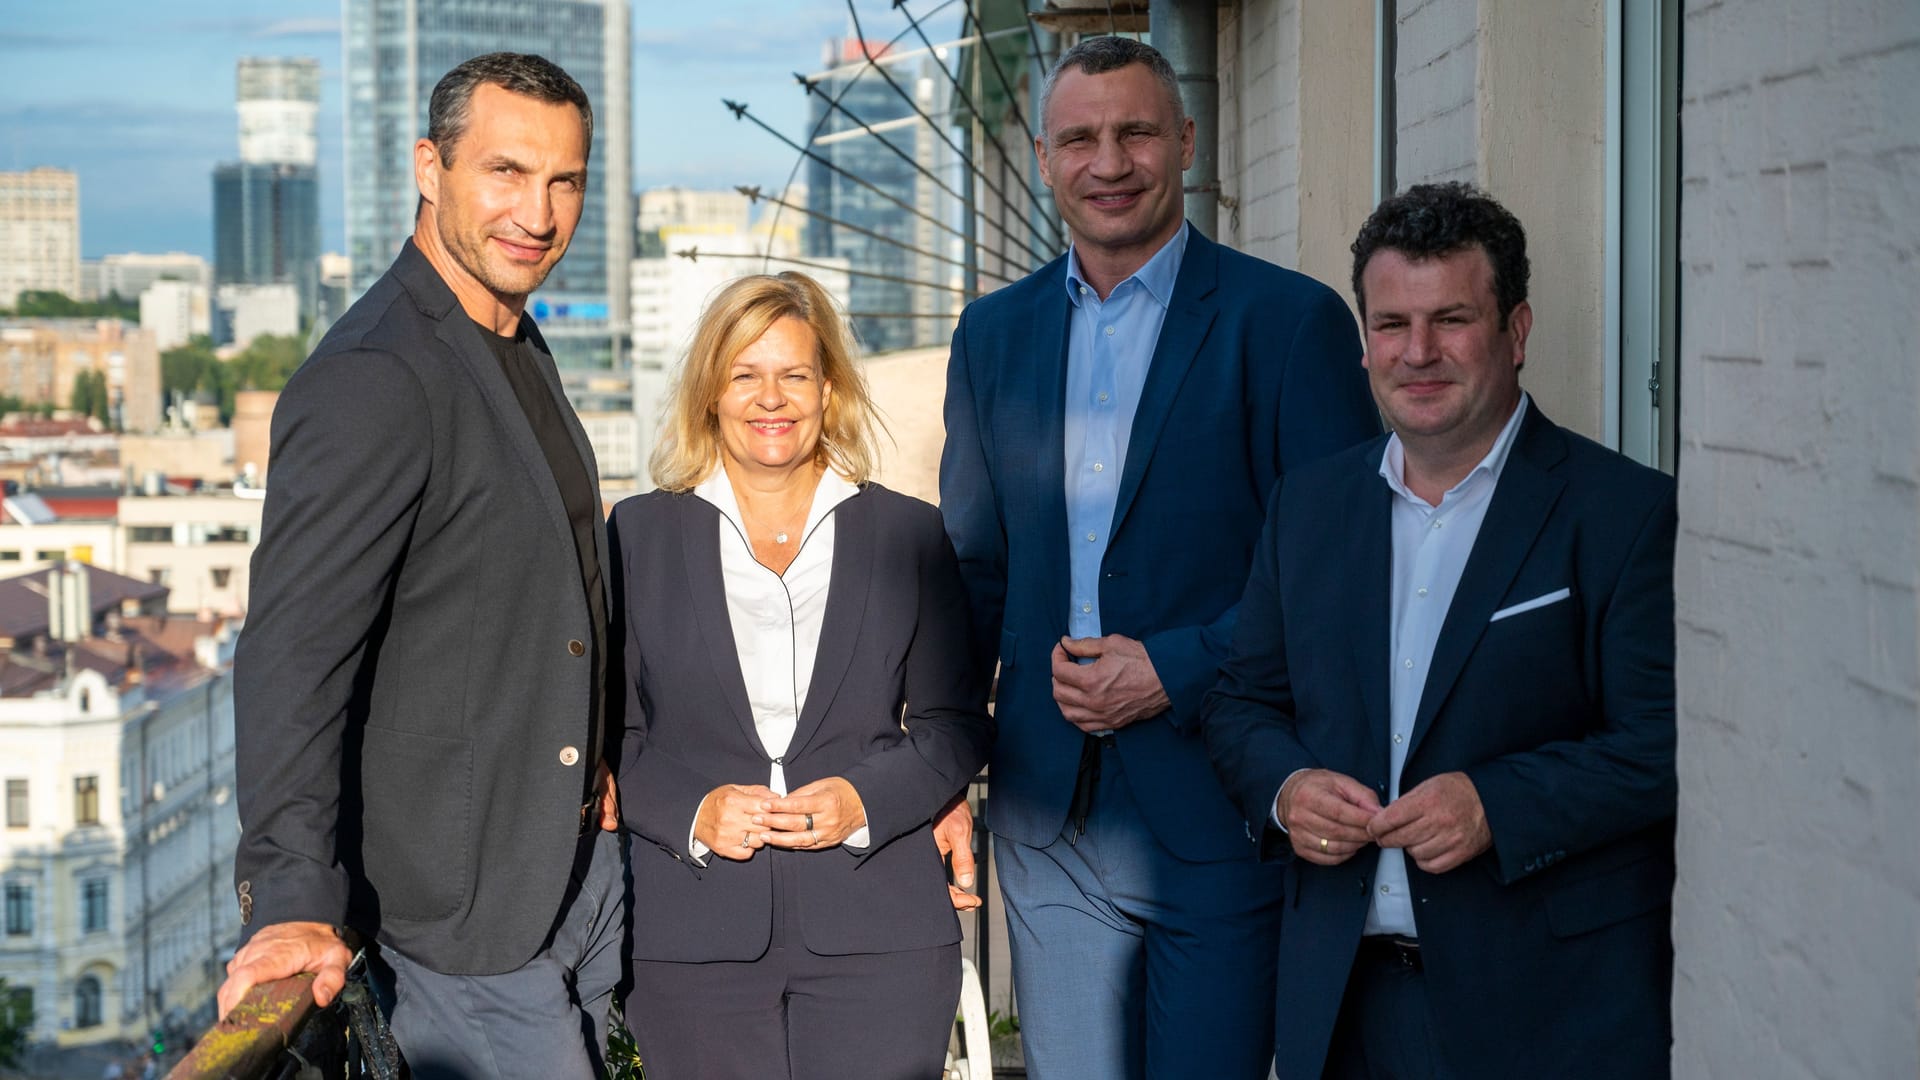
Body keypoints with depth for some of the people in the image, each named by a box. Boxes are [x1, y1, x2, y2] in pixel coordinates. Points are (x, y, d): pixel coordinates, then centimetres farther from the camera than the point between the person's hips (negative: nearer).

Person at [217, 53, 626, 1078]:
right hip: (465, 897, -9)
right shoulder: (370, 383, -21)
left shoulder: (514, 347, 11)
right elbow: (292, 654, -28)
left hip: (582, 861, 9)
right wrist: (291, 899, -36)